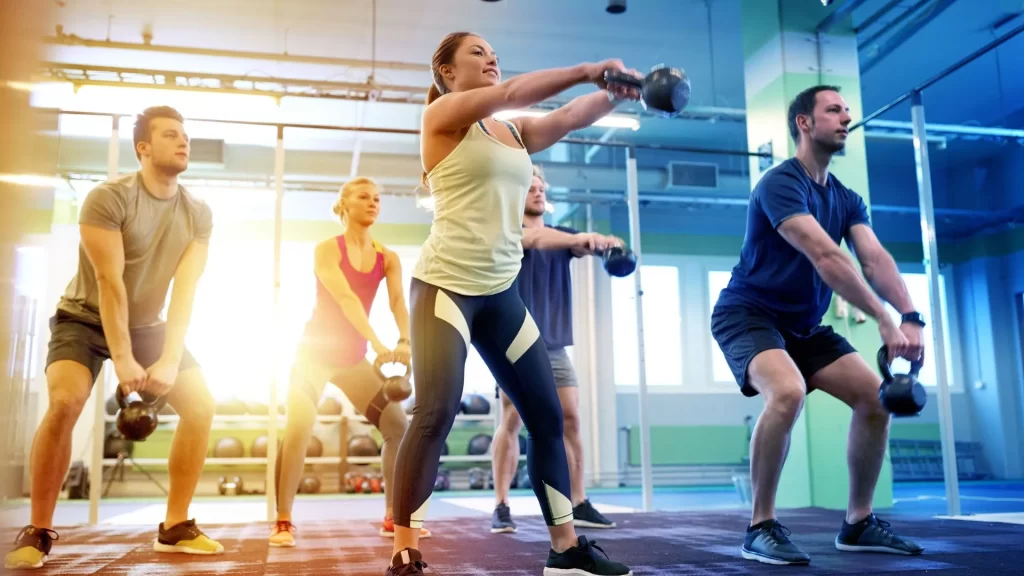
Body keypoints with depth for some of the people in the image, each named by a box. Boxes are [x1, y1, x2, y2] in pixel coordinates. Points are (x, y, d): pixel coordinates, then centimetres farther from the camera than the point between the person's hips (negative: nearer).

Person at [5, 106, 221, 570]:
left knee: (201, 406, -9)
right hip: (85, 319, -4)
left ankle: (175, 527, 1)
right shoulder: (108, 198, -20)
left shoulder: (199, 215, -7)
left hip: (148, 325, 5)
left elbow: (185, 289, -15)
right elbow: (109, 282, -25)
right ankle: (37, 533, -13)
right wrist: (122, 359, -28)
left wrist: (170, 360, -24)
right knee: (66, 401, -29)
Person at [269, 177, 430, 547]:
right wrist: (377, 343, -40)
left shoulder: (388, 258, 1)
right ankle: (283, 523, -7)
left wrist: (404, 342, -34)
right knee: (298, 430, -19)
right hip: (315, 351, -5)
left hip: (354, 357, 5)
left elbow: (398, 301, -14)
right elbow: (345, 298, -27)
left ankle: (392, 518, 13)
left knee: (399, 426, 1)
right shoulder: (327, 249, -13)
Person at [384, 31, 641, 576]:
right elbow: (512, 92, -16)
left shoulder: (515, 133, 17)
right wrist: (587, 70, -20)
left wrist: (617, 91, -14)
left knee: (548, 417, 6)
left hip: (500, 292, 7)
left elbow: (569, 117, 2)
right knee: (435, 415, -15)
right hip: (445, 285, -7)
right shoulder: (442, 115, 0)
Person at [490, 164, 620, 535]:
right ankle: (501, 506, -1)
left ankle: (578, 505, 7)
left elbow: (583, 247, -6)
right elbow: (530, 239, -23)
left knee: (570, 419, 1)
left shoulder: (562, 234, 15)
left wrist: (604, 242, -31)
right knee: (512, 421, -6)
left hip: (554, 345, 5)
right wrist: (577, 237, -40)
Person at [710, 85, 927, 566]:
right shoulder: (780, 183, -18)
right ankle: (761, 527, -20)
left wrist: (911, 317, -23)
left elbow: (875, 258, -7)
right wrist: (885, 320, -33)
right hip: (748, 314, -8)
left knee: (875, 396, 0)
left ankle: (858, 523, 14)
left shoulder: (847, 199, 8)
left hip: (804, 324, 9)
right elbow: (826, 257, -29)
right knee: (788, 392, -34)